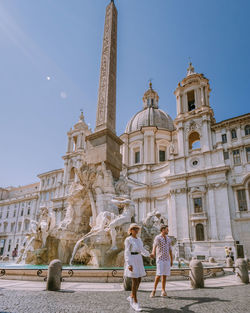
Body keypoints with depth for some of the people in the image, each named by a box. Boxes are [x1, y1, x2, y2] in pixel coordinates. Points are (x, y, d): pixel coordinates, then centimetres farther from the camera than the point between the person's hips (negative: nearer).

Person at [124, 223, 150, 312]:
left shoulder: (139, 239, 12)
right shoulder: (128, 240, -10)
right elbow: (127, 252, -15)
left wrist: (149, 254, 39)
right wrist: (129, 264, -23)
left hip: (138, 260, 8)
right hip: (131, 261, -8)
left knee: (139, 280, 10)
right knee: (135, 281, -8)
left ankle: (131, 297, 29)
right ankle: (135, 303, 2)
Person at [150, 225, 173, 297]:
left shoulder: (168, 239, 11)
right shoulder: (157, 238, -10)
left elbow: (170, 250, 15)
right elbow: (154, 245, -31)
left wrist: (171, 260, 12)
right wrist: (153, 253, -51)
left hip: (167, 259, 5)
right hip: (160, 259, -5)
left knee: (165, 275, 5)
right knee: (159, 274, -11)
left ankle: (163, 291, 13)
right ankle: (154, 290, 2)